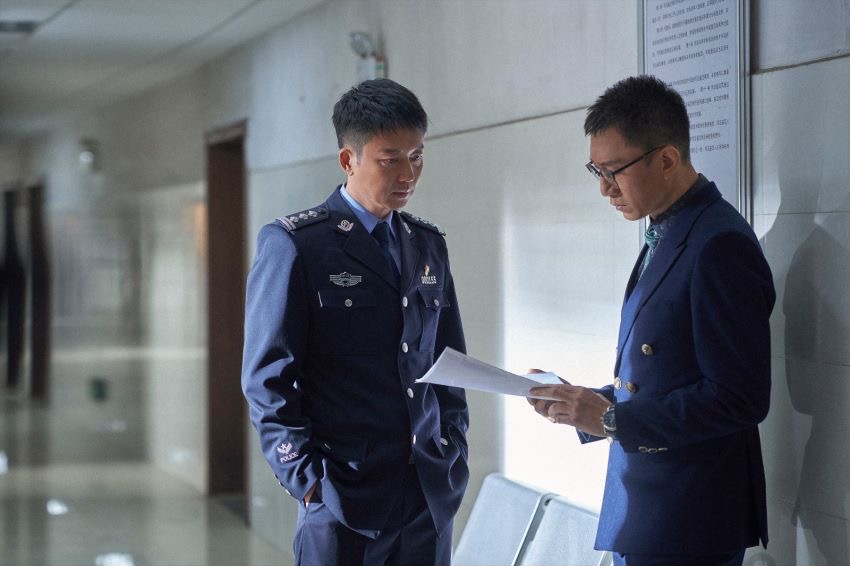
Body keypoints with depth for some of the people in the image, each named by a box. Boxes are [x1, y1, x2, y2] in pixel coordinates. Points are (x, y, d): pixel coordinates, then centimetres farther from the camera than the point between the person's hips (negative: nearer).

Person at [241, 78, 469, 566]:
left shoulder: (429, 244, 12)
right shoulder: (294, 244, -5)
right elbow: (268, 379, -8)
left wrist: (455, 455, 8)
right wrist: (310, 482, -12)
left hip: (432, 494, 5)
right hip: (345, 496, -5)